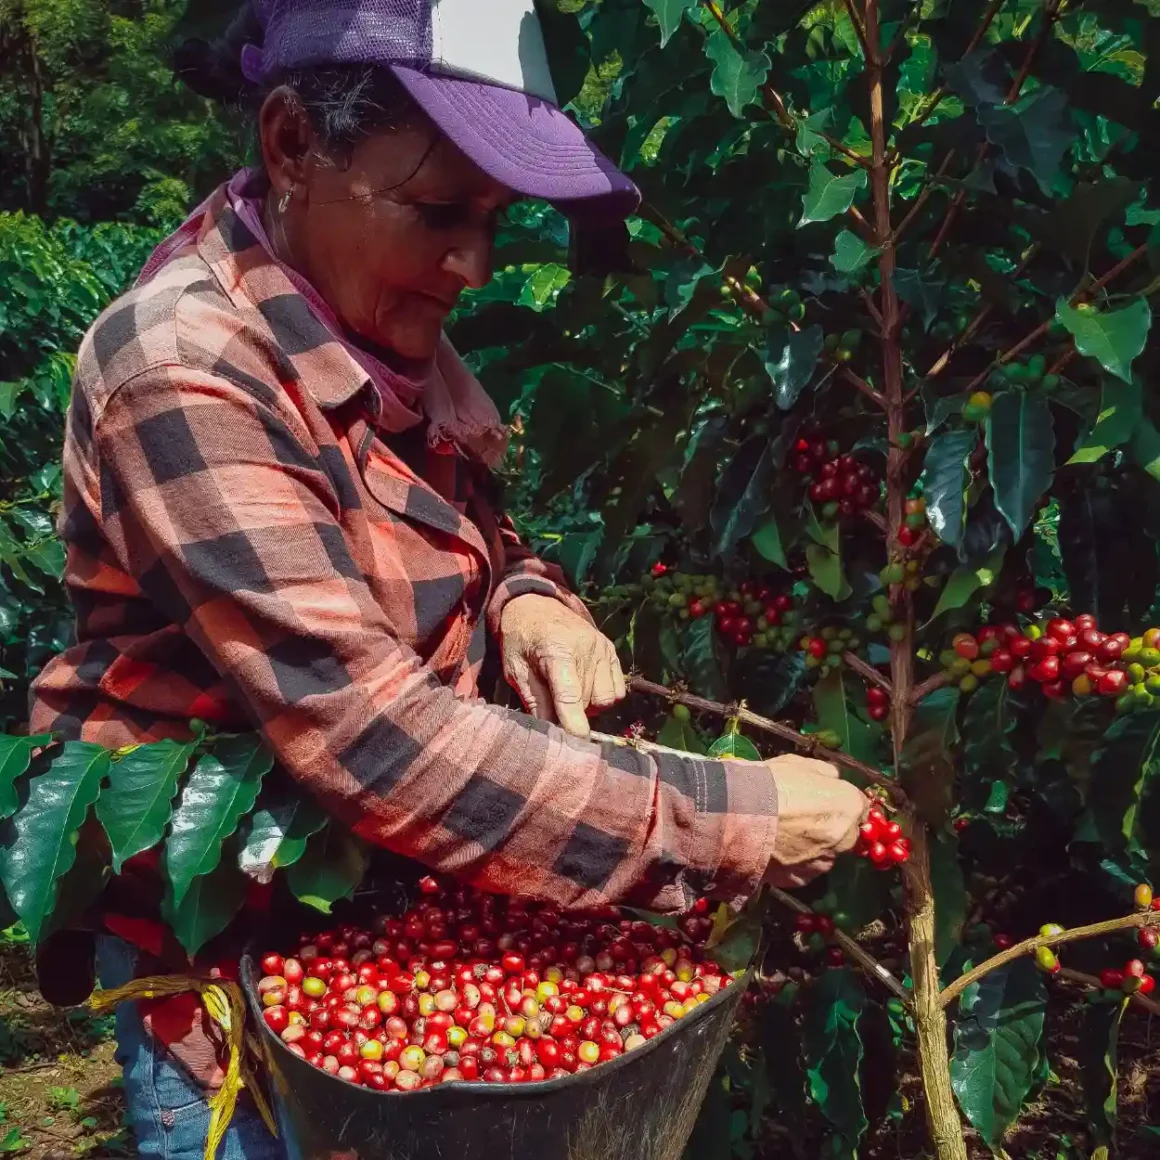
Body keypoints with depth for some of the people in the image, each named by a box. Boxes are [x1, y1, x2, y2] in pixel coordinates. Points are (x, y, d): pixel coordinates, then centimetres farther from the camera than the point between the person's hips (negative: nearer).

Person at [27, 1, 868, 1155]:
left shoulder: (375, 319, -3)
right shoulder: (188, 374, -28)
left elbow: (456, 527, 12)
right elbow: (374, 739, -33)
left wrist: (526, 598, -11)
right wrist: (727, 825, -30)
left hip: (382, 879, 7)